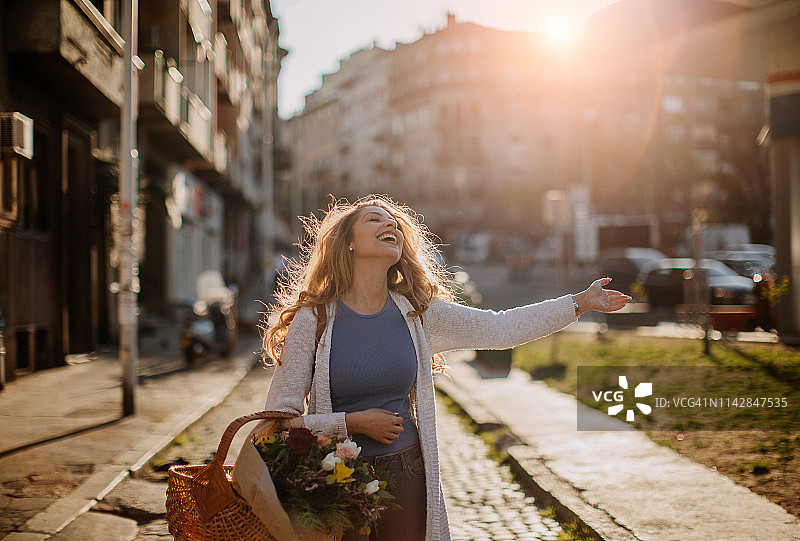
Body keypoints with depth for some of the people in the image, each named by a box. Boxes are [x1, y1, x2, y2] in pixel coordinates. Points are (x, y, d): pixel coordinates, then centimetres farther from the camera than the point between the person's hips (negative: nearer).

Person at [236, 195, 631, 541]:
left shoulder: (418, 311, 1)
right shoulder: (313, 320, -9)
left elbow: (502, 328, 3)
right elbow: (278, 418, -9)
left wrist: (579, 302, 3)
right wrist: (353, 422, -16)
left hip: (405, 474, 3)